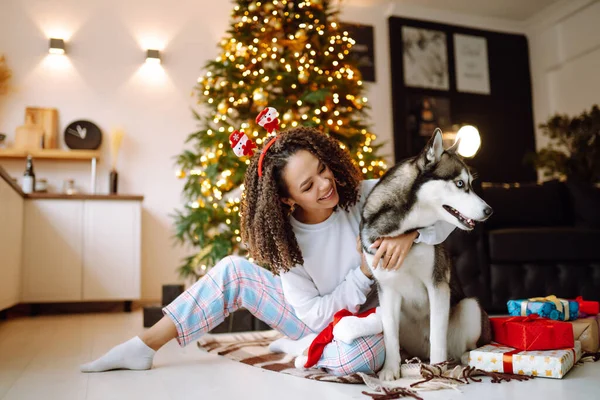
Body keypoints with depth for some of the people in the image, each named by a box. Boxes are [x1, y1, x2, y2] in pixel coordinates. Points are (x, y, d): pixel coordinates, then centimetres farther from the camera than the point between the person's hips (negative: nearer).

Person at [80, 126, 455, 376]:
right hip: (322, 319, 2)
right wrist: (364, 273, -29)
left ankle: (304, 348, -6)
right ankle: (143, 347, -3)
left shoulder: (366, 196, -21)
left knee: (356, 356, -41)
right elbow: (314, 314, -17)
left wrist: (409, 233, -38)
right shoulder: (287, 238, -16)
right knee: (233, 271, -10)